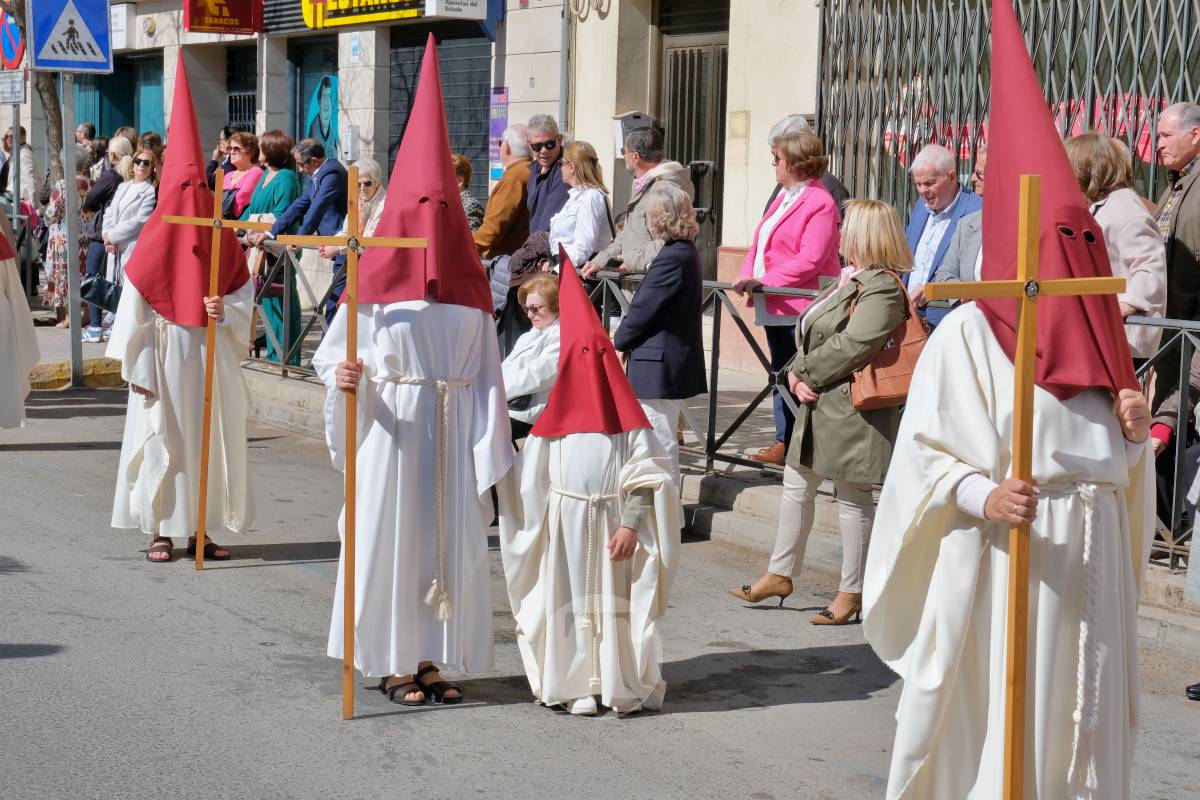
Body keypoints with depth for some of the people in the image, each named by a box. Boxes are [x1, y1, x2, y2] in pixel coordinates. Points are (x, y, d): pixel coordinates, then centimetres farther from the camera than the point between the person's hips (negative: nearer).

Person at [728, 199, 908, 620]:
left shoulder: (882, 288, -18)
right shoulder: (849, 280, 14)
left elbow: (852, 345, -26)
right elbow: (811, 333, 13)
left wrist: (803, 374, -16)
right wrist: (797, 376, -4)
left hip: (852, 410, -10)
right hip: (819, 404, 10)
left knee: (852, 498, 2)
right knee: (796, 486, 16)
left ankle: (852, 592, 13)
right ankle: (780, 574, 27)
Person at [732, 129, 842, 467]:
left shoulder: (820, 203, -13)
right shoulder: (783, 198, 18)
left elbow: (809, 261, -21)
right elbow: (759, 242, 18)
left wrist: (765, 281, -22)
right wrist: (748, 276, -1)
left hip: (801, 307, -10)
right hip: (774, 306, 10)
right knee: (780, 375, 13)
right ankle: (783, 443, 19)